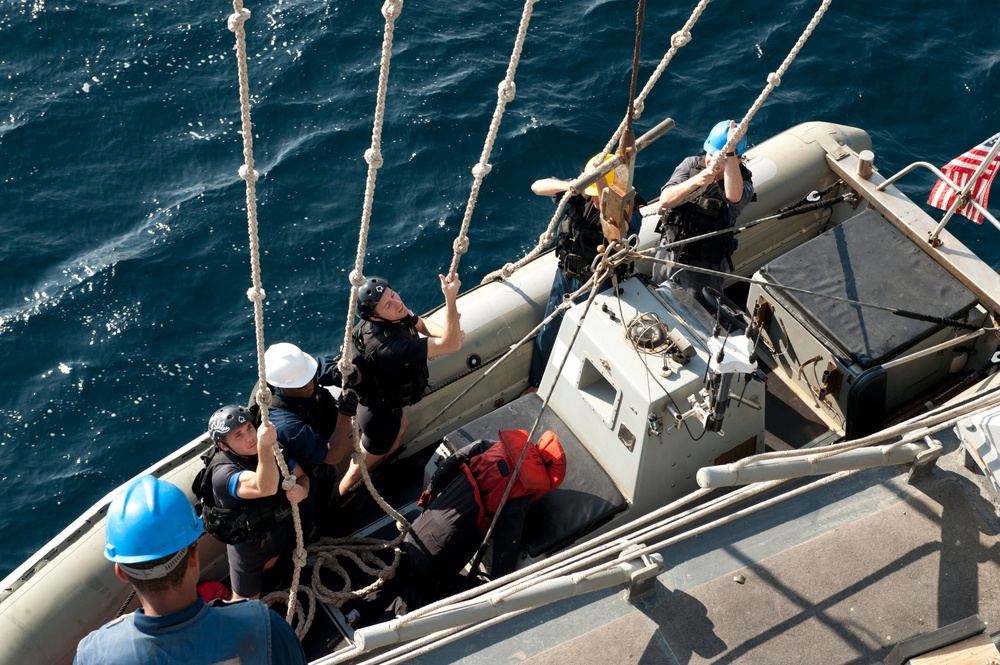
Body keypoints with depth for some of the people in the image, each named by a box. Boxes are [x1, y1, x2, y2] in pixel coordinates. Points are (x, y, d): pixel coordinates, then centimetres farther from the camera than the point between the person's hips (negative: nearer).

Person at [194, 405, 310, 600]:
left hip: (284, 530, 6)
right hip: (249, 545, -6)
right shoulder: (224, 473, -34)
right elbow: (265, 488, -52)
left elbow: (302, 476, -3)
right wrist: (263, 448, -68)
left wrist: (302, 490, -28)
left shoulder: (273, 448, -14)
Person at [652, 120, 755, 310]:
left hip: (704, 265, -4)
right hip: (669, 252, 4)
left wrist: (730, 151, -50)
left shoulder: (742, 181, -19)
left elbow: (734, 196, -45)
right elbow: (665, 200, -20)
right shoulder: (691, 164, -9)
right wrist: (696, 181, -37)